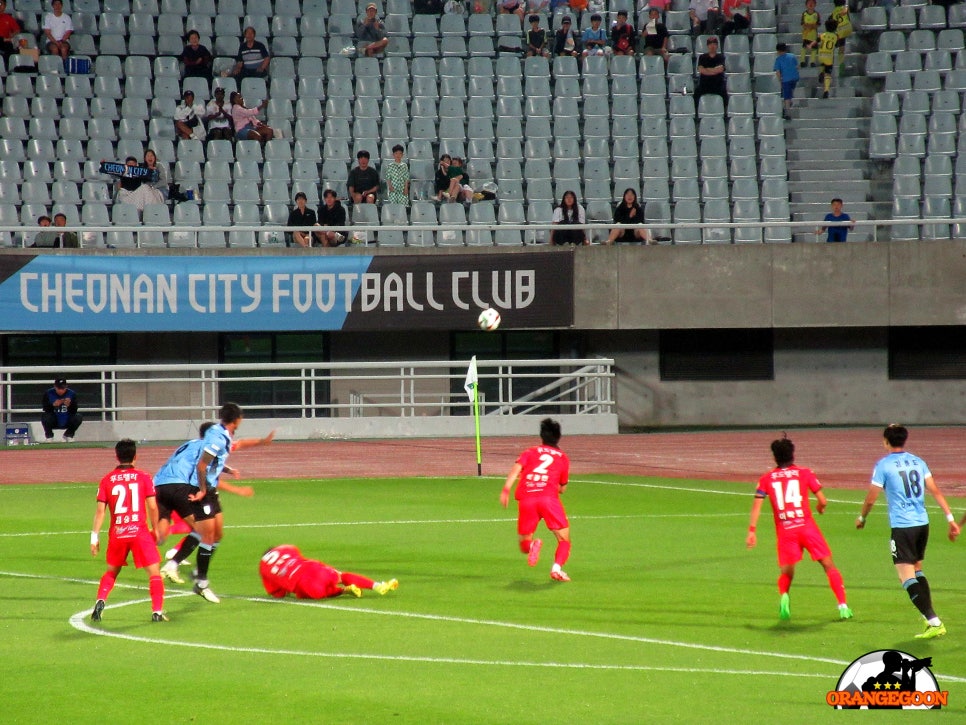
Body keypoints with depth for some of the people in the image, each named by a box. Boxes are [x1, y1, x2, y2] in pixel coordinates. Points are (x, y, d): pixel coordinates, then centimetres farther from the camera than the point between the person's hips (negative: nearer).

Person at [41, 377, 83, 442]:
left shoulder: (72, 394, -9)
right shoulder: (48, 393, -11)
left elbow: (74, 412, -13)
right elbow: (45, 409, -15)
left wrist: (69, 405, -33)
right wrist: (53, 405, -33)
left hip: (67, 422, 1)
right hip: (54, 423, -1)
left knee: (79, 417, -23)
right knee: (44, 416, -31)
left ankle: (68, 435, 5)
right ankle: (49, 436, -3)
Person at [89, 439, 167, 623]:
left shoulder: (107, 480, 3)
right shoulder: (143, 478, -1)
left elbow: (100, 511, -1)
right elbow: (152, 507, -3)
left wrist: (94, 537, 3)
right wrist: (155, 529, 10)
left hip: (117, 534, 3)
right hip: (140, 532, -3)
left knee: (111, 572, 21)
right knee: (154, 572, 4)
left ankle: (100, 601, 2)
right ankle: (157, 611, -6)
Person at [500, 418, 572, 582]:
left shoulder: (530, 452, 21)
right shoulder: (563, 458, 21)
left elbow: (516, 469, 1)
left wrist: (506, 489, -10)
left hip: (526, 500, 1)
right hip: (549, 498, -1)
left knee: (524, 543, 13)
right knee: (564, 540, 9)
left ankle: (531, 545, -23)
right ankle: (557, 567, -19)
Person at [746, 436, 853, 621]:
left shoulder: (766, 479, 7)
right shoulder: (805, 473, 3)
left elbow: (757, 505, -1)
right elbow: (822, 501, 2)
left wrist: (751, 531, -1)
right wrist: (820, 507, 24)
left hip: (784, 531, 1)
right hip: (807, 526, -1)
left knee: (786, 572, 15)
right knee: (829, 566, 8)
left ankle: (783, 596, -17)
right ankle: (843, 606, -1)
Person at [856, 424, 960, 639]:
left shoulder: (883, 465, -5)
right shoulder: (918, 462, 10)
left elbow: (871, 499, -2)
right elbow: (935, 491, 7)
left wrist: (861, 518, 17)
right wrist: (950, 518, 9)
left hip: (902, 526, -6)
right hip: (923, 524, 6)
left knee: (907, 577, -5)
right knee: (917, 571, 22)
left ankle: (934, 623, -16)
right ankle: (931, 620, 17)